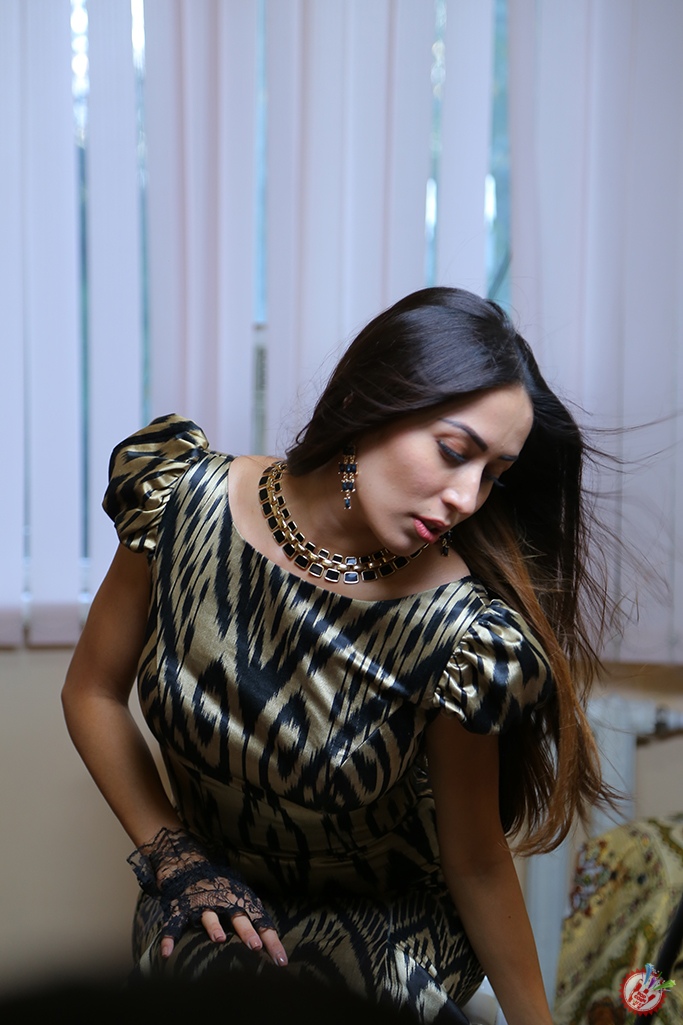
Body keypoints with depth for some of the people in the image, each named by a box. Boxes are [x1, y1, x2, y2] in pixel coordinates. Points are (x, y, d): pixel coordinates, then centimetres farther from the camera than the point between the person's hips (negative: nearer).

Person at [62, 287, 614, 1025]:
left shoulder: (462, 632, -25)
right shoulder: (184, 501, -17)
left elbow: (476, 862, -11)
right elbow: (92, 693, -3)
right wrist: (172, 856, -8)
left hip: (385, 932, -2)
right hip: (212, 899, 2)